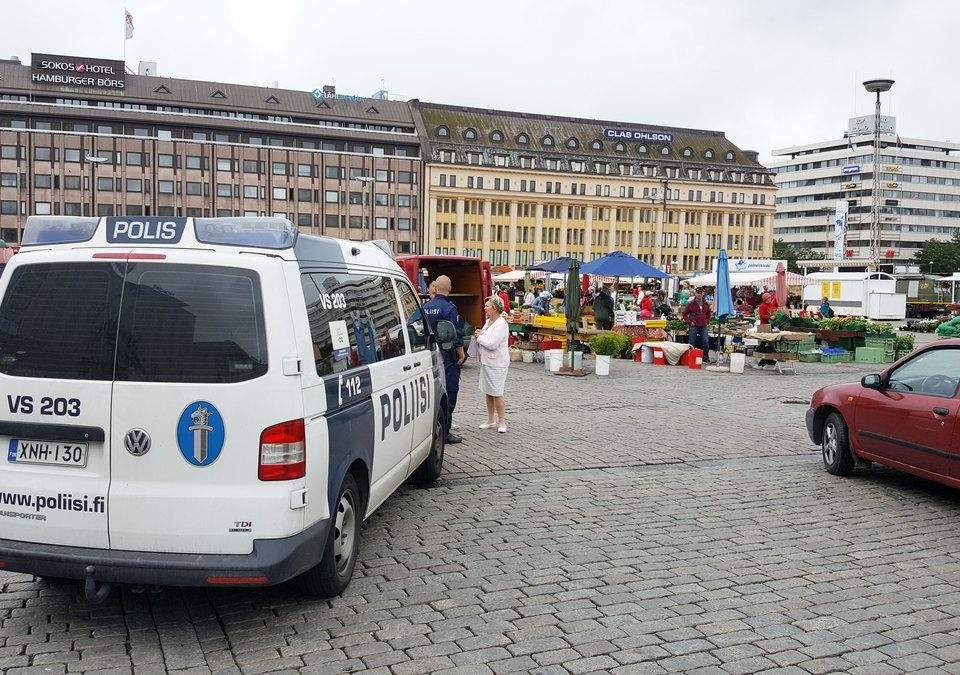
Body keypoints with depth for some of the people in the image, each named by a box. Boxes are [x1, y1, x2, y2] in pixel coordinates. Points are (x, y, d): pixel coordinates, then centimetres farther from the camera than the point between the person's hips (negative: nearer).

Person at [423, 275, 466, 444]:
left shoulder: (425, 306, 6)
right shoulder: (449, 308, -15)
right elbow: (456, 335, -16)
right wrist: (461, 354, -6)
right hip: (447, 357, -7)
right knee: (449, 392, -2)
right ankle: (444, 430, -2)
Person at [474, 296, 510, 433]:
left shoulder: (501, 325, -18)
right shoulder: (489, 321, 11)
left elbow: (491, 344, -25)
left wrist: (480, 336, -10)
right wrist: (479, 334, 5)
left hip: (497, 364, -9)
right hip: (486, 362, 9)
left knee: (496, 393, -4)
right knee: (488, 392, 14)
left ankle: (502, 422, 7)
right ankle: (490, 421, 24)